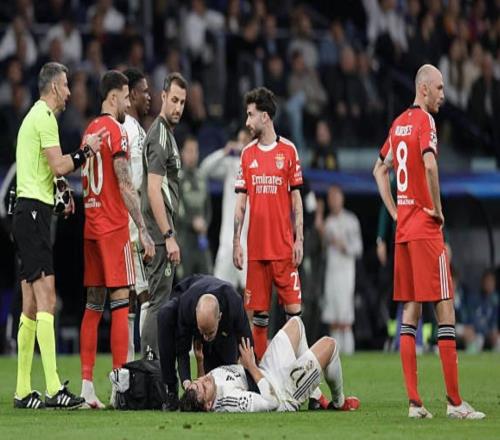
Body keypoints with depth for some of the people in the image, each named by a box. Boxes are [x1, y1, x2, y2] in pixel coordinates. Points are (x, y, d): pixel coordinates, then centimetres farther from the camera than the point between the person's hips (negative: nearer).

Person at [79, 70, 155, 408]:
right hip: (113, 227, -8)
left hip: (91, 225, 8)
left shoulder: (91, 131, 15)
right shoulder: (116, 131, -10)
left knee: (94, 305, 8)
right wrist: (143, 231, -15)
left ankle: (87, 383, 6)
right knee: (120, 303, -7)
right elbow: (125, 185, -16)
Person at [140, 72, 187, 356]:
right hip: (161, 234, -10)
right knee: (159, 304, -10)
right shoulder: (160, 135, -12)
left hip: (162, 234, 10)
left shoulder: (167, 134, 18)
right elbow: (154, 190, -20)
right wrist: (169, 236, -22)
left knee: (159, 303, 11)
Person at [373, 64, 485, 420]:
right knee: (445, 309, -6)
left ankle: (414, 401, 3)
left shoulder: (399, 123, 14)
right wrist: (437, 209, -15)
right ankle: (454, 401, -7)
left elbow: (380, 169, 25)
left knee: (410, 311, 7)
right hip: (426, 227, -8)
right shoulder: (424, 121, -10)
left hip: (403, 228, 8)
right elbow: (430, 164, -28)